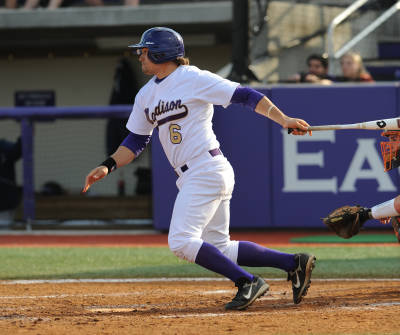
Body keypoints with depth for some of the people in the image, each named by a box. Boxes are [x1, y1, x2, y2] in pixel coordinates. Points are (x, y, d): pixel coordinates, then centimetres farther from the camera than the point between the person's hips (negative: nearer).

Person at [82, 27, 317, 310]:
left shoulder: (194, 79, -8)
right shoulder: (146, 95, 16)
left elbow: (245, 96, -11)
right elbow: (136, 140, 22)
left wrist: (283, 120, -20)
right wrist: (108, 167, 7)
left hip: (208, 168, -9)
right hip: (191, 178, 9)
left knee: (181, 241, -17)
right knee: (220, 249, 8)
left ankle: (248, 283, -13)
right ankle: (294, 263, 11)